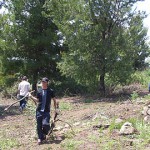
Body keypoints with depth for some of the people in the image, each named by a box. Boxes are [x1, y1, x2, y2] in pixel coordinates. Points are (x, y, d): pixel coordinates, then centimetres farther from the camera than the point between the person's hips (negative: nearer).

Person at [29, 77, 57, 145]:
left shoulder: (50, 91, 0)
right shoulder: (39, 91, 6)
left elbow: (54, 100, 9)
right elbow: (37, 100, 7)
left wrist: (55, 109, 9)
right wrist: (31, 97, -5)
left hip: (46, 111, -2)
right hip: (39, 111, 3)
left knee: (45, 124, -17)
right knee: (39, 125, 3)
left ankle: (45, 133, 15)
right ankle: (40, 138, 19)